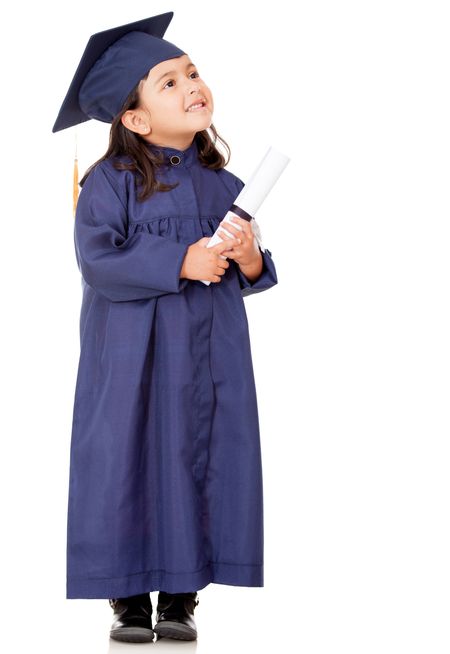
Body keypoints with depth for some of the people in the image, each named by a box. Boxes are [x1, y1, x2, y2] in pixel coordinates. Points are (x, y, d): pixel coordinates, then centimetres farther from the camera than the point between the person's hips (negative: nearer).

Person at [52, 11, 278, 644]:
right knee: (131, 463, -1)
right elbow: (97, 260, -16)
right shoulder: (111, 180, -6)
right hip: (132, 357, -4)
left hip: (208, 356, 4)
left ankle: (181, 597, 14)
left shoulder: (223, 185, 8)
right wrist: (180, 262, -21)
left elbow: (248, 275, 13)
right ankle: (130, 599, 11)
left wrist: (250, 261, -10)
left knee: (200, 461, 3)